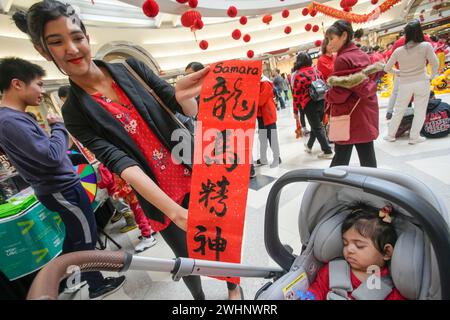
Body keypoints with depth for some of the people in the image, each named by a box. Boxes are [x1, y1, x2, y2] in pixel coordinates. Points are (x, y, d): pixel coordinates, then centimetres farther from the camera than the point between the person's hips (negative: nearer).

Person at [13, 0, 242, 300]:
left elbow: (192, 112, -7)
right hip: (160, 199, 0)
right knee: (187, 256, 19)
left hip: (195, 176, 1)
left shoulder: (130, 68, -3)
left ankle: (234, 286, 51)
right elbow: (119, 162, -20)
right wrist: (174, 210, -32)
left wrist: (183, 97, -32)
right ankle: (200, 299, 53)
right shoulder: (75, 112, -5)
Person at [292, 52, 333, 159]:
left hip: (309, 103, -6)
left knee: (317, 127, 1)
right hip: (321, 100, 6)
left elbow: (296, 94, -10)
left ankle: (327, 151, 4)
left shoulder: (298, 75, -10)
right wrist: (323, 98, 21)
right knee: (316, 124, 19)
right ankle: (309, 146, 37)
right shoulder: (316, 70, 8)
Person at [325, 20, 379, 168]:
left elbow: (339, 93, -19)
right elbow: (369, 83, 19)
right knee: (367, 158, 12)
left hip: (349, 116, -8)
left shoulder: (342, 59, -14)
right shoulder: (363, 55, 12)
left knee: (341, 159, 2)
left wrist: (327, 95, 0)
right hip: (367, 112, 8)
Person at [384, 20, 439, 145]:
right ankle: (414, 137, 10)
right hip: (421, 83, -1)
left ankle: (390, 135, 17)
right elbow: (435, 63, -9)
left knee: (399, 111, 13)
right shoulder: (426, 46, -7)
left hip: (404, 84, 2)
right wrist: (432, 76, 9)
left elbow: (386, 68, 3)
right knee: (420, 111, 8)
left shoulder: (398, 51, -2)